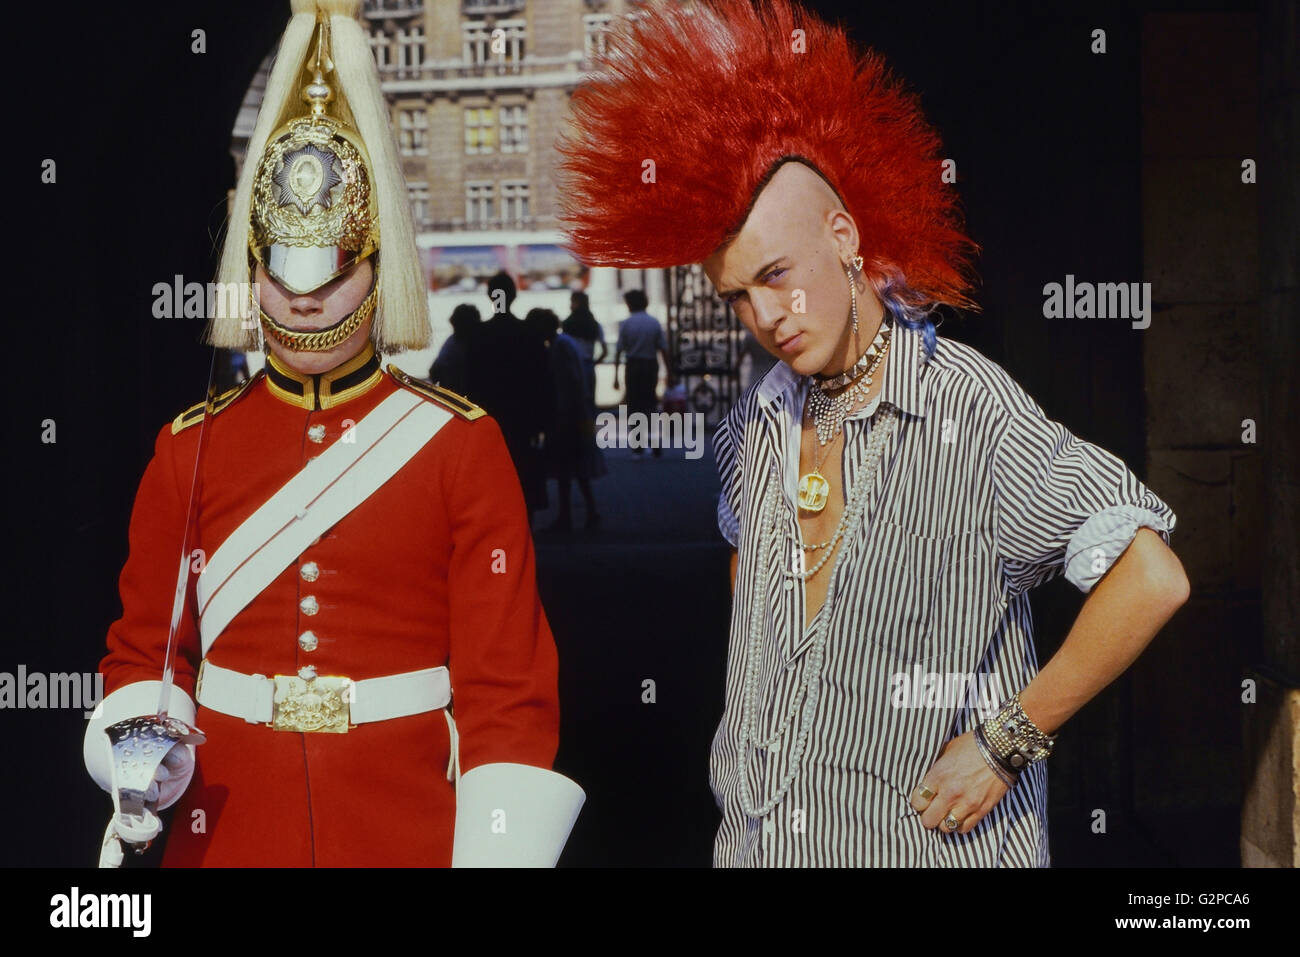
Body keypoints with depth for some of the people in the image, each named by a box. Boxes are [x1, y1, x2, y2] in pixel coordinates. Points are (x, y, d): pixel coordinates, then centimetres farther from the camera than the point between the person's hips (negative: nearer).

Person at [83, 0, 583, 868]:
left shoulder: (461, 442, -6)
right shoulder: (191, 446, 1)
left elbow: (509, 682, -9)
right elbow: (144, 651, 7)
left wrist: (500, 851, -18)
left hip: (409, 828, -2)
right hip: (228, 833, 2)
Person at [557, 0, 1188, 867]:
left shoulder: (973, 411, -17)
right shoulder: (753, 430, 4)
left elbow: (1151, 581, -21)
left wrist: (1007, 741, -17)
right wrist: (748, 715, 13)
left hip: (928, 841, -5)